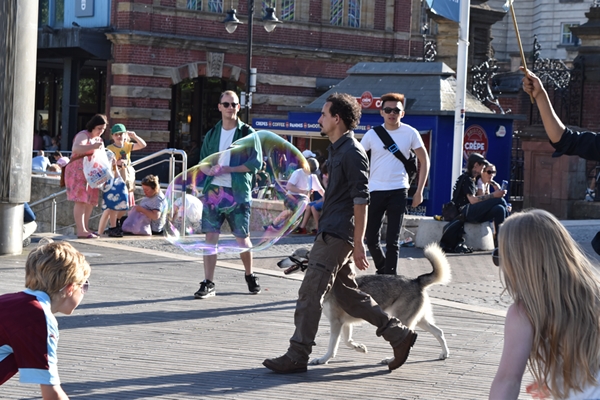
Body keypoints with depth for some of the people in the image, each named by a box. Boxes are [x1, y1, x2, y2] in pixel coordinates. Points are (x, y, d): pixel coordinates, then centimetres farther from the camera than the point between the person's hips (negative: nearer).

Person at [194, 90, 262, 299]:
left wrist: (229, 169, -14)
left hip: (238, 193, -3)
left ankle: (250, 276, 27)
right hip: (213, 190, 3)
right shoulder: (212, 134, 12)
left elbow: (256, 163, -6)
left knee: (242, 238, 5)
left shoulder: (248, 133, 0)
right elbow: (202, 162, 14)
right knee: (210, 236, -3)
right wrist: (209, 169, -9)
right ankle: (208, 283, 0)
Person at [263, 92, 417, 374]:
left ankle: (297, 356, -6)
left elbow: (360, 200, -18)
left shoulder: (352, 152, -13)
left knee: (310, 292, -9)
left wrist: (358, 243, -21)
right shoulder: (337, 149, 18)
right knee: (347, 293, 12)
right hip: (331, 233, 10)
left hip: (337, 235, -10)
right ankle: (399, 335, 18)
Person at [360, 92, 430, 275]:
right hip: (375, 191, 2)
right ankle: (382, 269, 29)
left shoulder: (410, 133, -1)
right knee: (371, 239, 6)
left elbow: (424, 161, 4)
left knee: (393, 240, -2)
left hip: (398, 191, -2)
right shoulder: (372, 134, 1)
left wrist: (419, 191, -1)